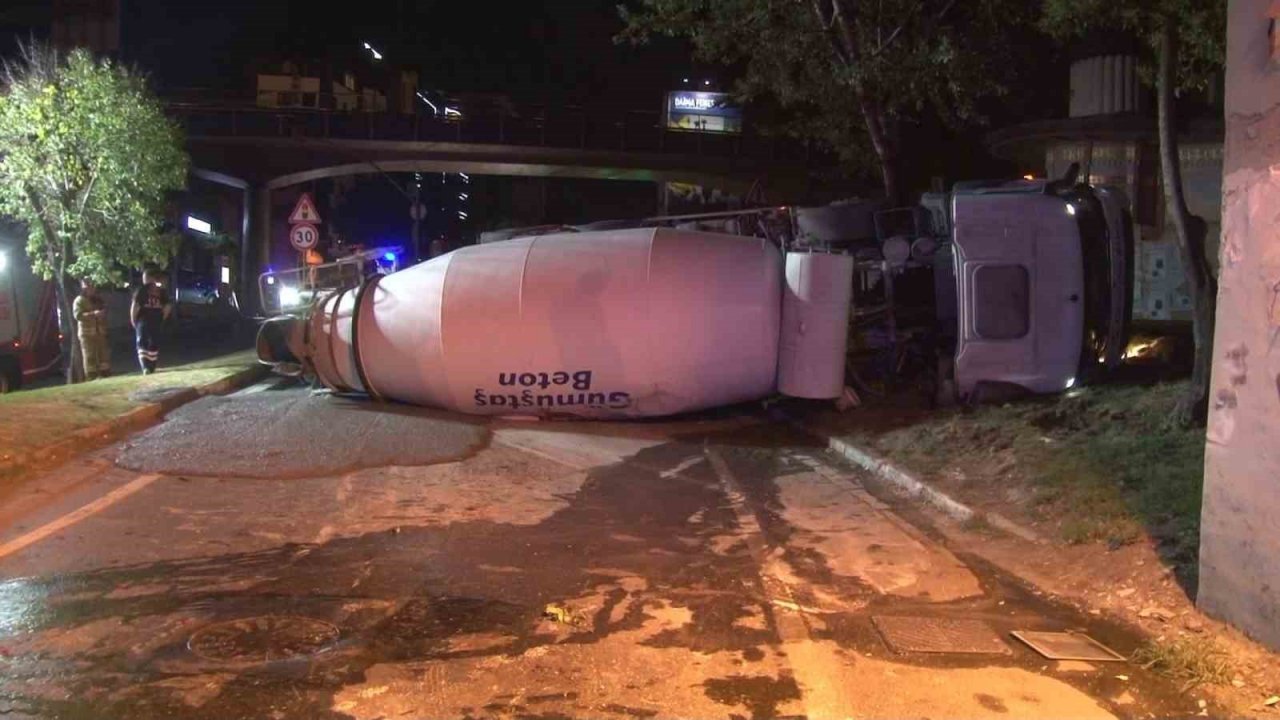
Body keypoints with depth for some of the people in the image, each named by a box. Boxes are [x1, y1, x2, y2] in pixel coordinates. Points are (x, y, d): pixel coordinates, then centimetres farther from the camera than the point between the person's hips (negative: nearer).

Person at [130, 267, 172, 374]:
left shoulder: (141, 290, -4)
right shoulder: (162, 291, 6)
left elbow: (135, 306, -11)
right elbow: (168, 306, 3)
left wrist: (133, 320, 0)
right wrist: (162, 319, 11)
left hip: (143, 321, -3)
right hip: (156, 322, 3)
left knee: (142, 344, 1)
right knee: (154, 344, 11)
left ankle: (145, 367, -16)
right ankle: (152, 368, 14)